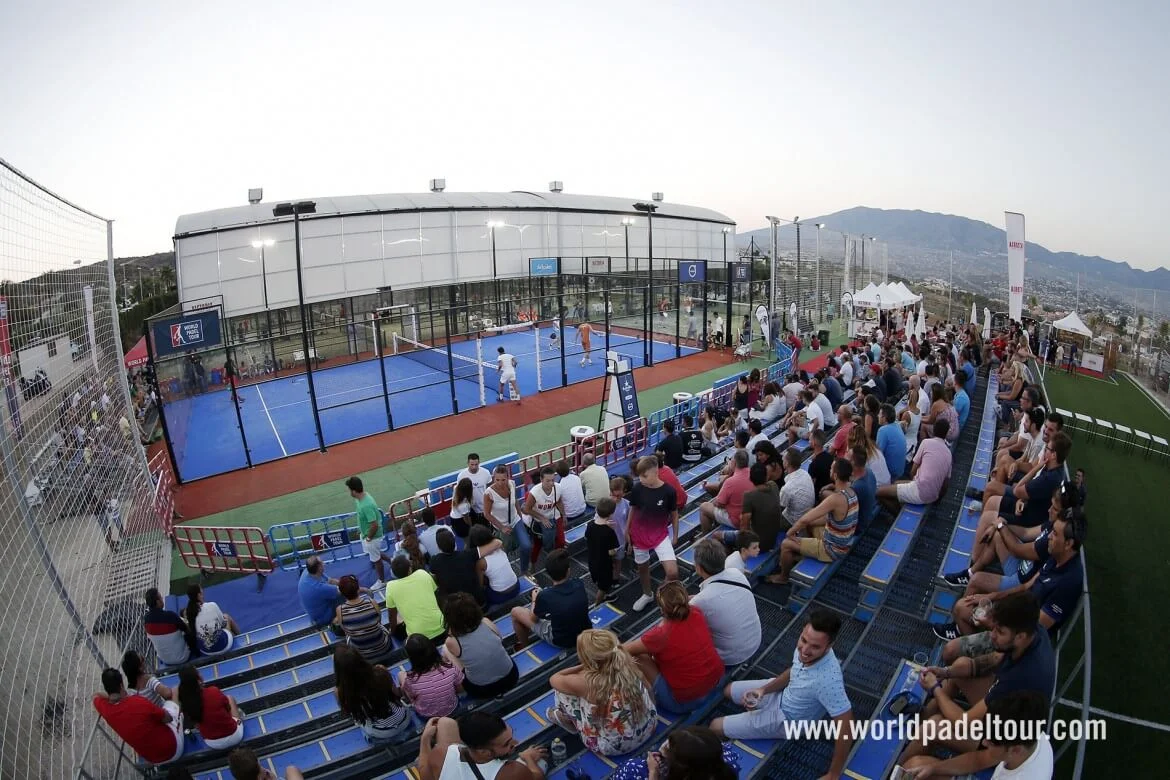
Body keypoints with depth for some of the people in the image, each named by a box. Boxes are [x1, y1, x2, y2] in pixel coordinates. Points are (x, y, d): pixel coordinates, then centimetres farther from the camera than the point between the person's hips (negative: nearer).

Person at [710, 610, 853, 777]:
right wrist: (763, 689, -11)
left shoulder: (827, 680, -43)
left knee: (716, 727, 1)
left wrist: (833, 775, -24)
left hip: (786, 720, -6)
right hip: (783, 693, 6)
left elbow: (847, 727, -33)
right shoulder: (805, 649, -22)